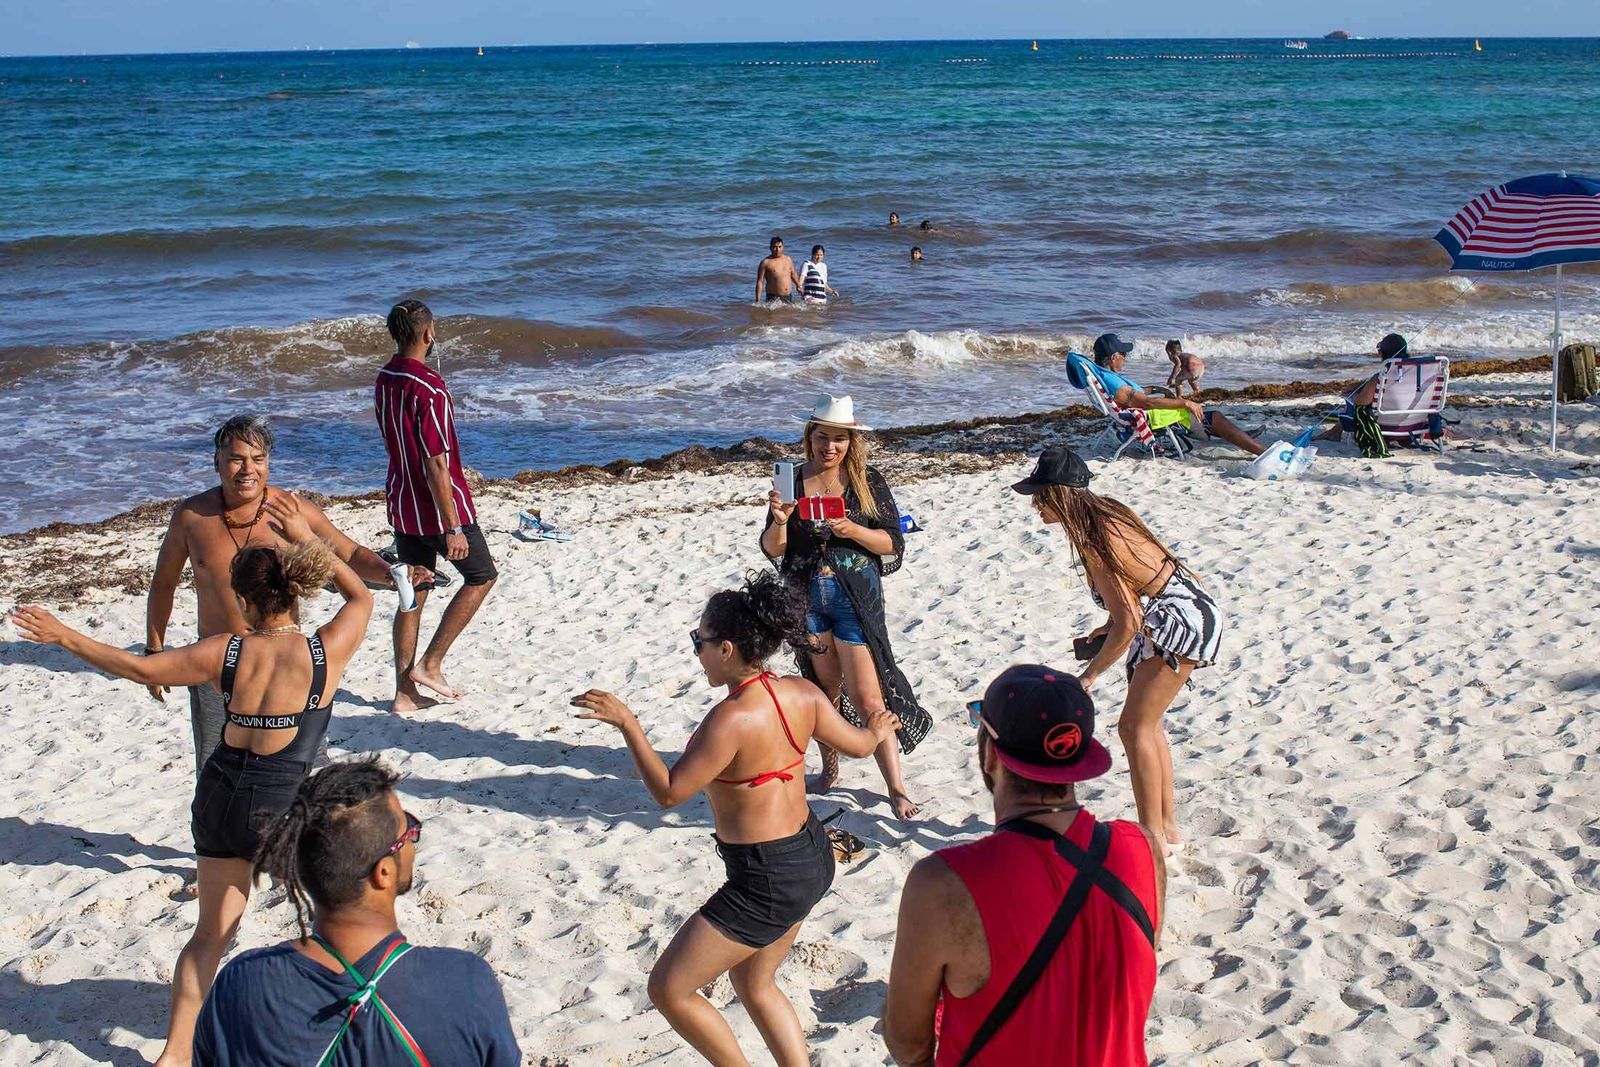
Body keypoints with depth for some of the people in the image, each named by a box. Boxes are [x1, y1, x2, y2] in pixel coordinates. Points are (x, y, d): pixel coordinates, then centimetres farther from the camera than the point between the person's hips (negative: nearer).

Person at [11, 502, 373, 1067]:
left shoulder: (224, 653, -6)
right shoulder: (325, 652, -12)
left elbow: (141, 667, 4)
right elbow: (361, 596, 7)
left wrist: (64, 635, 16)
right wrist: (306, 540, 12)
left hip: (220, 798, 4)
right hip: (282, 807, -4)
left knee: (211, 931, 17)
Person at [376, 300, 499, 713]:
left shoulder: (384, 381, 2)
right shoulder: (429, 388, -23)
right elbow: (436, 466, -23)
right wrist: (453, 528, -19)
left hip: (402, 505, 7)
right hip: (438, 507, -7)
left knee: (412, 594, 13)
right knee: (481, 575, 12)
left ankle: (404, 691, 16)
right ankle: (429, 664, 8)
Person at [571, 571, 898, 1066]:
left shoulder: (731, 719, -26)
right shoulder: (802, 694, -4)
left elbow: (669, 792, -20)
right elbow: (858, 744, 10)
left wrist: (626, 723, -15)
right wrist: (876, 731, 33)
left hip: (768, 881, -9)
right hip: (813, 858, 9)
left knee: (668, 989, 7)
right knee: (754, 984, 28)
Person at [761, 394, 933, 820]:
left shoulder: (867, 481, -4)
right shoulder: (792, 480, 0)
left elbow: (893, 543, -6)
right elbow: (773, 550, 0)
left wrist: (853, 530, -22)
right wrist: (779, 520, -20)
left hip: (855, 598, -3)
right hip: (805, 598, 3)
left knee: (868, 698, -5)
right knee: (822, 689, 16)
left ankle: (896, 788, 2)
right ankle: (829, 769, 33)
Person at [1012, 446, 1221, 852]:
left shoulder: (1095, 543, -25)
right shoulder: (1105, 512, 2)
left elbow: (1128, 623, -25)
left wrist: (1089, 675, -14)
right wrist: (1110, 625, 10)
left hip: (1183, 621, -10)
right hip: (1183, 611, 10)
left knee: (1135, 727, -6)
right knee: (1146, 724, 16)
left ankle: (1153, 838, 1)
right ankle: (1166, 824, 26)